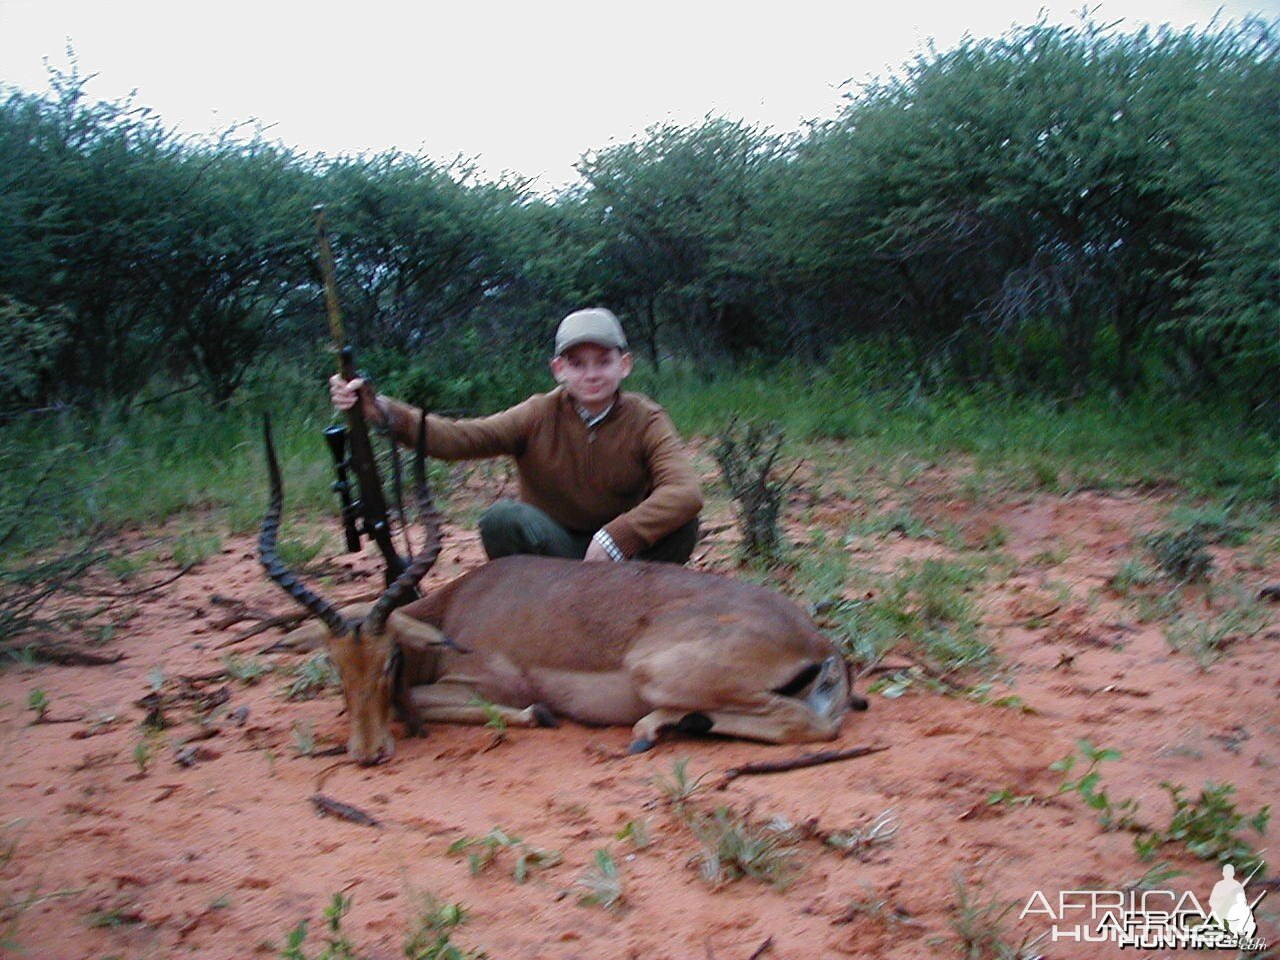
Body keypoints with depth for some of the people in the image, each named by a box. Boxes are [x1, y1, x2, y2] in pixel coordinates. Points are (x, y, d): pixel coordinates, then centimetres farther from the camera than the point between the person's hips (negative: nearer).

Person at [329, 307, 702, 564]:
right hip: (552, 549, 0)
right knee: (502, 517, -27)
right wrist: (381, 411, -41)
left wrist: (615, 537, -38)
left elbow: (686, 492, -27)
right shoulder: (541, 415, -9)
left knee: (680, 524, -27)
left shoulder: (646, 420, -11)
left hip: (625, 553, 0)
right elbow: (460, 437, -24)